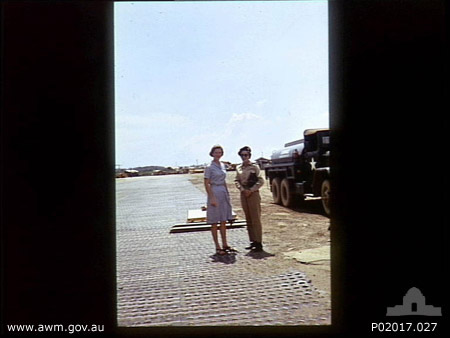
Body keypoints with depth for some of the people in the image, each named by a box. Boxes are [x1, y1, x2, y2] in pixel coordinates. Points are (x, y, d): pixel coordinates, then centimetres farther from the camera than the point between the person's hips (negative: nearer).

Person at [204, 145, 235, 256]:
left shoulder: (223, 165, 12)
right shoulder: (209, 167, -9)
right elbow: (206, 184, -12)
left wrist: (227, 194, 16)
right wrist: (212, 198, -18)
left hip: (224, 193, 7)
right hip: (214, 193, -7)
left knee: (223, 221, 12)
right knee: (214, 222, 0)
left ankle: (225, 245, 21)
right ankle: (217, 247, 6)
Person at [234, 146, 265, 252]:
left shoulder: (254, 166, -5)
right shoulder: (238, 168, 10)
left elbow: (260, 181, -8)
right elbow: (237, 181, 9)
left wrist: (251, 190, -14)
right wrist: (243, 189, -8)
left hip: (253, 194, -5)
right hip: (244, 194, 6)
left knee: (255, 219, -5)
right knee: (248, 219, 9)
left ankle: (258, 243, -1)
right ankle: (253, 241, 17)